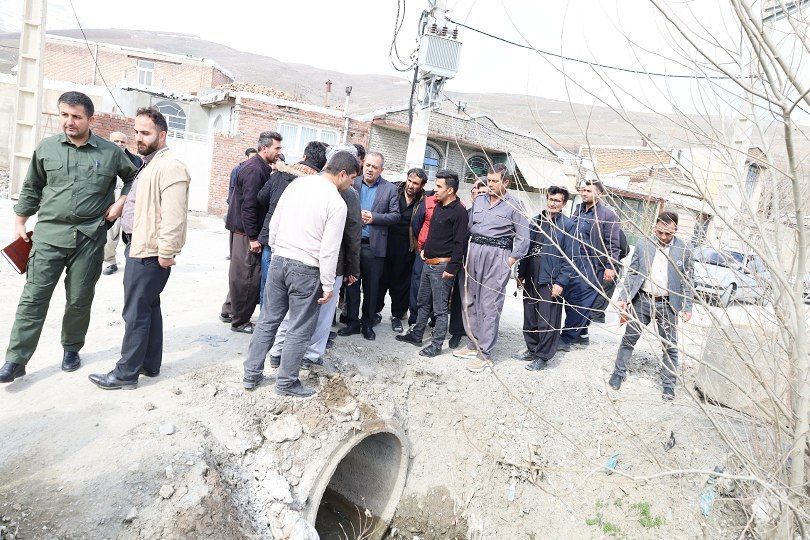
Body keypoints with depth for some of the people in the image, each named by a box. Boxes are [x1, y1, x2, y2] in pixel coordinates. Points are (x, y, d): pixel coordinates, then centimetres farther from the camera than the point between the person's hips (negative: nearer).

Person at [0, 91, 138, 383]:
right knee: (33, 297, 0)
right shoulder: (46, 147, 5)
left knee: (79, 300, 9)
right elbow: (31, 188, 14)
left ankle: (71, 348, 29)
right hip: (49, 235, 1)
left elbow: (133, 177, 16)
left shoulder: (110, 152, 1)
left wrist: (121, 201, 1)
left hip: (90, 238, -1)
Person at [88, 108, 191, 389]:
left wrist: (166, 252, -24)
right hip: (138, 247, 11)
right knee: (149, 306, 17)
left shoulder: (169, 167, -18)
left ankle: (126, 373, 9)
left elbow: (174, 216, -25)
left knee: (136, 312, -3)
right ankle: (150, 363, 29)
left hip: (149, 253, -11)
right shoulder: (149, 163, 17)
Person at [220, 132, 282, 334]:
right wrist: (253, 237, -20)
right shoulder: (255, 170, -17)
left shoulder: (259, 167, 13)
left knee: (239, 273, 18)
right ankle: (240, 321, 9)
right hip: (246, 232, -10)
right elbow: (248, 206, -22)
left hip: (242, 229, 10)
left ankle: (228, 311, 30)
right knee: (248, 276, -2)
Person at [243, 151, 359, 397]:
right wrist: (328, 285, -5)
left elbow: (274, 222, 9)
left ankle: (252, 374, 27)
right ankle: (286, 383, 20)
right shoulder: (337, 203, -13)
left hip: (279, 261, 6)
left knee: (268, 320, 16)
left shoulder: (297, 183, 3)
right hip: (306, 269, -6)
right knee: (299, 330, 9)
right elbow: (329, 250, -14)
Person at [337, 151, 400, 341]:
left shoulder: (390, 189, 2)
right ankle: (352, 322, 21)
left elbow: (395, 216, -1)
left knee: (371, 287, 8)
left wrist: (374, 217, -13)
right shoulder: (352, 183, 5)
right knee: (351, 285, 9)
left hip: (374, 246, -1)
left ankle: (367, 324, 22)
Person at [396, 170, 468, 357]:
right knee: (424, 303, 18)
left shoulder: (459, 212, -15)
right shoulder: (439, 206, 12)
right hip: (428, 263, 9)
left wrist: (451, 268, -20)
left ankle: (437, 345, 11)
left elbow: (460, 243, -18)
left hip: (442, 266, -9)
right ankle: (416, 335, 31)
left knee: (440, 309, 1)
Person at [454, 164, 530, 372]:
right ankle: (474, 344, 24)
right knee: (470, 301, 9)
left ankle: (485, 354, 2)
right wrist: (466, 253, 8)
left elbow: (523, 238, -2)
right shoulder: (478, 201, 13)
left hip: (497, 255, -5)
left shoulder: (514, 206, -1)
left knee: (489, 305, -5)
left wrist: (510, 261, -6)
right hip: (474, 251, 6)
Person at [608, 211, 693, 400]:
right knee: (629, 339, 8)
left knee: (670, 346, 7)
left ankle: (669, 385, 21)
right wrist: (624, 297, -2)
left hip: (667, 305, 0)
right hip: (642, 300, 1)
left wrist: (687, 307, -4)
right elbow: (632, 273, 4)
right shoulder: (643, 245, -1)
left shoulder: (684, 251, -3)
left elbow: (687, 281, 1)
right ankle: (618, 374, 25)